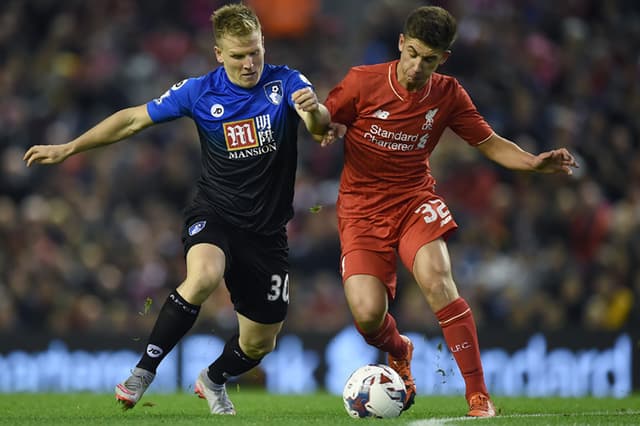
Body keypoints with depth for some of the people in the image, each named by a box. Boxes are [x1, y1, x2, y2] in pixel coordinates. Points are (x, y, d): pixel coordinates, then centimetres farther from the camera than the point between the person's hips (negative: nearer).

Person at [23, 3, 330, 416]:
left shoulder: (286, 83, -7)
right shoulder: (201, 91, -5)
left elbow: (320, 125, -25)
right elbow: (135, 119, 4)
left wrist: (314, 110, -50)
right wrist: (68, 148, 2)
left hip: (268, 229, 1)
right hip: (214, 213, -1)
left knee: (260, 344, 8)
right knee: (204, 277, -36)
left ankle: (213, 380, 43)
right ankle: (143, 372, -24)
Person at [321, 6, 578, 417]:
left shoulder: (448, 95, -1)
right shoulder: (362, 82, -9)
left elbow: (490, 143, 5)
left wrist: (534, 163, -12)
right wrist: (332, 130, -21)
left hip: (415, 199, 1)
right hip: (362, 210, -1)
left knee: (436, 279, -28)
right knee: (368, 315, -16)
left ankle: (479, 394, -23)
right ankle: (400, 353, 24)